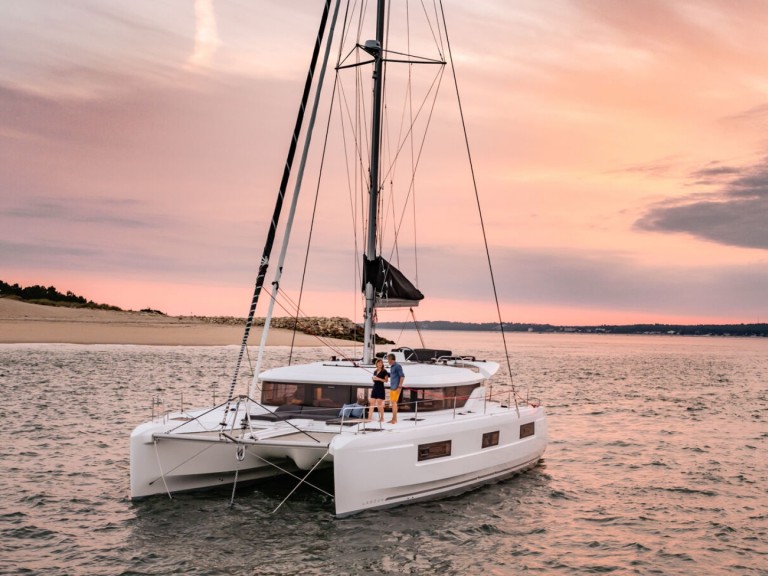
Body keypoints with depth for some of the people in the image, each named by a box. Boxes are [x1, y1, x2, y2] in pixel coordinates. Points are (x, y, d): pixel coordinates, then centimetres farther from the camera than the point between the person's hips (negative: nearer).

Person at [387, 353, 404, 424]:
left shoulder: (397, 366, -11)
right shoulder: (392, 367, 16)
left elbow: (402, 376, -17)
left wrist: (400, 387, -21)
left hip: (396, 388, -9)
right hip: (392, 388, 9)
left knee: (394, 402, -10)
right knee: (392, 402, 9)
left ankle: (394, 419, -8)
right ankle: (394, 419, 14)